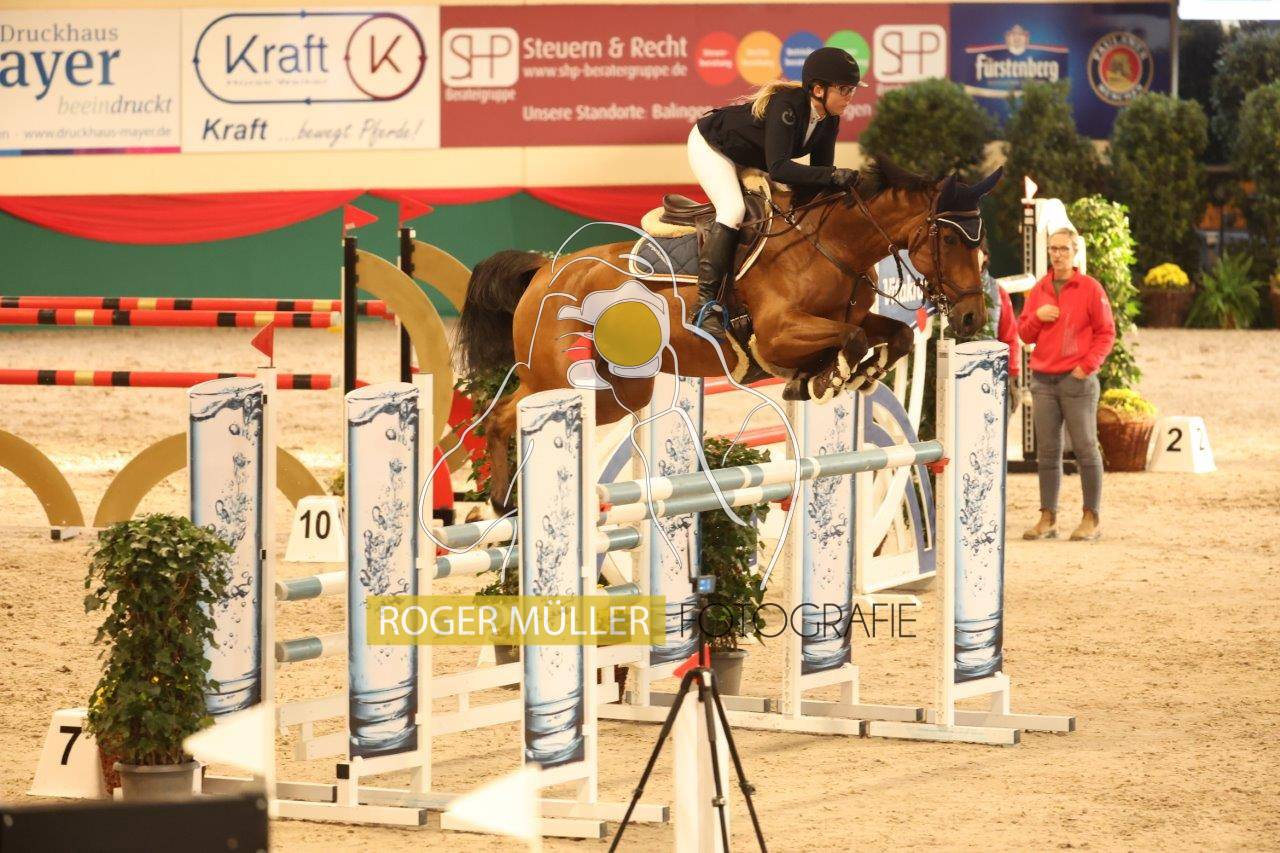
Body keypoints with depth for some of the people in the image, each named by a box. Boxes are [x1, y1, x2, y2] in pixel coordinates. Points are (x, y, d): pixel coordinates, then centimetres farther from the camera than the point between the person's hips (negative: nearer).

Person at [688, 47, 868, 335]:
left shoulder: (828, 121, -13)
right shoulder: (785, 106, -39)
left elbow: (820, 170, -7)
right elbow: (778, 168, -48)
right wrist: (833, 175, -55)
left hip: (751, 162, 9)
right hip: (710, 145, -9)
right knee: (734, 209, -29)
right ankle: (704, 306, -30)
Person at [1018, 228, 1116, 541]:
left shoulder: (1089, 288, -1)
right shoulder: (1039, 290, 13)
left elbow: (1106, 333, -2)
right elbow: (1024, 334, 17)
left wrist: (1088, 365, -11)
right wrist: (1037, 317, -3)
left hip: (1077, 380, -5)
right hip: (1043, 382, 5)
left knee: (1085, 449, -3)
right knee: (1047, 452, 5)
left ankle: (1092, 519, 2)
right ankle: (1048, 518, 9)